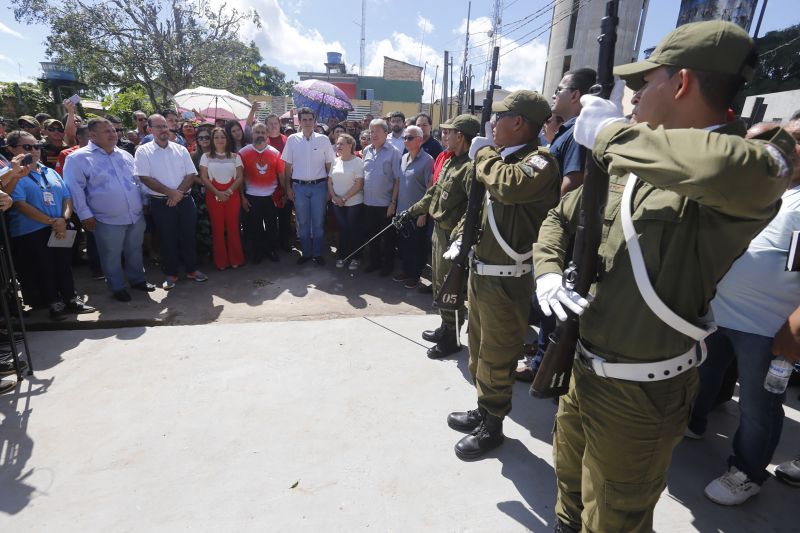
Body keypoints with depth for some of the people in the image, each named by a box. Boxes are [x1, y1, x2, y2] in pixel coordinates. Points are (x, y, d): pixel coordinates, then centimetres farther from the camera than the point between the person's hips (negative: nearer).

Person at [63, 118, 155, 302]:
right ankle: (117, 287, 23)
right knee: (112, 256, 8)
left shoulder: (125, 155, 11)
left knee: (134, 251, 17)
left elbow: (138, 181, 19)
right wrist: (85, 214, -12)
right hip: (107, 220, -5)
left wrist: (144, 202, 17)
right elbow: (75, 188, -9)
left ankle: (137, 279, 33)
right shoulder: (78, 158, -7)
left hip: (136, 216, 5)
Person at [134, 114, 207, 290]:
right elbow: (145, 178, -10)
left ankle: (191, 270, 24)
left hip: (185, 201, 3)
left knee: (188, 237, 10)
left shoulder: (181, 149, 7)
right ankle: (171, 274, 19)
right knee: (167, 240, 6)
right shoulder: (143, 151, -2)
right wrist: (171, 192, -16)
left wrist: (178, 193, -12)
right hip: (161, 203, -2)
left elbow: (191, 175, 2)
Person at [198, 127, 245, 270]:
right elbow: (203, 177, 0)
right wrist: (217, 192, -13)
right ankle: (221, 261, 10)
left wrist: (229, 191, -12)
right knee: (217, 228, 2)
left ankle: (236, 259, 11)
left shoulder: (235, 156, 8)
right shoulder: (206, 156, 6)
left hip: (232, 195, 0)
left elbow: (240, 177, 2)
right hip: (213, 195, 0)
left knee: (233, 227, 0)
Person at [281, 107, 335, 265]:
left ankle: (318, 253, 19)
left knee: (318, 222, 6)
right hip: (299, 186, 1)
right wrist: (288, 187, 4)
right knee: (302, 222, 9)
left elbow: (329, 164, 3)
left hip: (319, 186, -1)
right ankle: (305, 252, 22)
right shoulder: (292, 139, 2)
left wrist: (329, 187, 0)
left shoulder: (323, 139, 0)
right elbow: (288, 165, 6)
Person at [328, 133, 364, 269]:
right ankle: (342, 256, 22)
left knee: (354, 231, 3)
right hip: (337, 203, 5)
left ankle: (355, 257, 16)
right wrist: (335, 197, -6)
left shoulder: (357, 162, -10)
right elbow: (330, 182, 9)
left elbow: (359, 184, -15)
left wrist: (344, 198, -15)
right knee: (342, 230, 12)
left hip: (354, 203, -4)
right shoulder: (335, 161, 7)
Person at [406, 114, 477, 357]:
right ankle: (445, 327, 37)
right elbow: (434, 192, 21)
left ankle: (451, 337, 19)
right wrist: (412, 211, 24)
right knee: (439, 281, 20)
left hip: (452, 234, -10)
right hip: (440, 229, 10)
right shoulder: (449, 161, 12)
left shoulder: (470, 167, -20)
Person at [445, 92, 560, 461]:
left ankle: (492, 426, 24)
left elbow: (509, 186, -35)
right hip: (479, 269, 9)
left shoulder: (540, 162, -14)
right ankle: (483, 409, 40)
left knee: (496, 356, 4)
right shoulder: (501, 157, 14)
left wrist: (484, 154, -17)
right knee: (479, 347, 21)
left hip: (506, 278, -9)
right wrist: (461, 236, 8)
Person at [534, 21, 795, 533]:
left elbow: (731, 170, -45)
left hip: (639, 394, -7)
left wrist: (611, 132, -30)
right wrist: (548, 273, -8)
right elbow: (560, 218, 12)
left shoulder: (753, 163, -20)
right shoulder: (629, 165, 4)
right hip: (585, 370, 8)